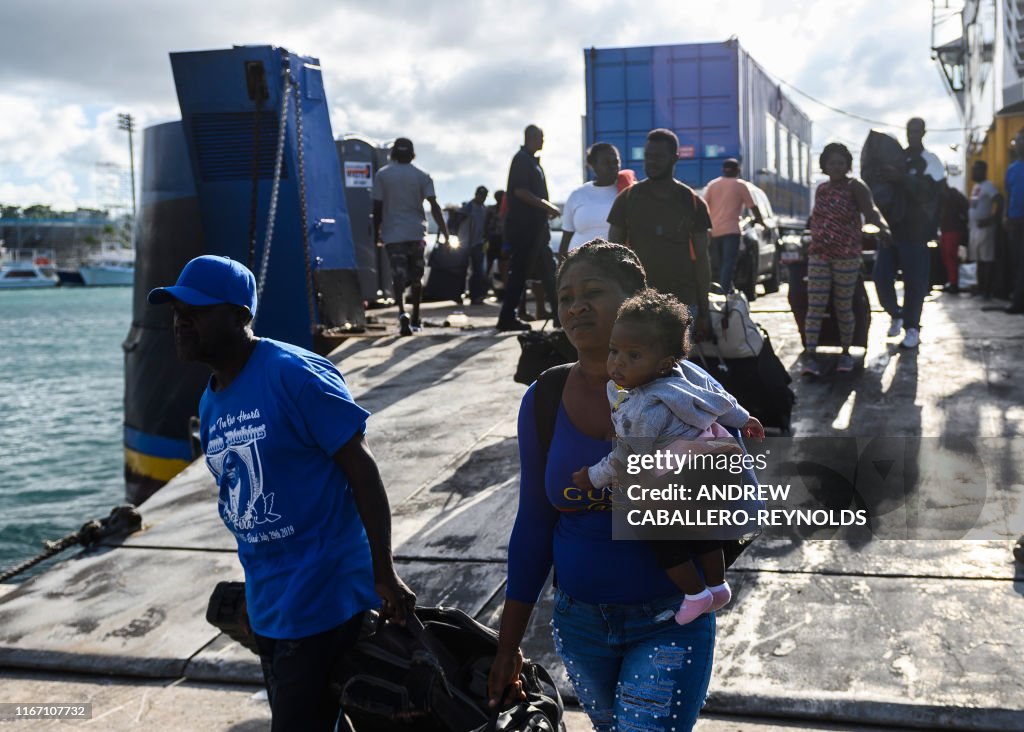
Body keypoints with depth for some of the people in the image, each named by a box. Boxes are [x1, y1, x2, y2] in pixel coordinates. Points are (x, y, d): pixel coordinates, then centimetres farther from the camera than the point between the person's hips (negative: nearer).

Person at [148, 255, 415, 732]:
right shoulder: (210, 404, 8)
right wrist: (257, 590, 20)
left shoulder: (293, 373, -18)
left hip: (321, 602, -8)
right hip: (266, 607, 9)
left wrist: (384, 575, -18)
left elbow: (361, 468, -18)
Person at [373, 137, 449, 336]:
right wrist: (444, 231, -4)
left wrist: (376, 232, 9)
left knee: (398, 275, -6)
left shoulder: (382, 175, 0)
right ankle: (415, 319, 20)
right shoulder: (422, 176, 2)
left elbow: (377, 207, -1)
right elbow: (434, 206, -6)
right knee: (416, 276, 13)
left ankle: (402, 313, -30)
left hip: (392, 234, -1)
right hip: (416, 232, 1)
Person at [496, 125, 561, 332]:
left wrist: (548, 208, 14)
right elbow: (520, 191, -20)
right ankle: (507, 318, -2)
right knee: (520, 270, -7)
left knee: (547, 270, 11)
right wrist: (547, 206, -17)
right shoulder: (522, 159, -10)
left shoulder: (531, 160, 19)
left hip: (535, 225, 10)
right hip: (524, 225, -10)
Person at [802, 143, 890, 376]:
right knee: (815, 308, -4)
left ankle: (846, 352, 22)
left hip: (847, 257, -4)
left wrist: (882, 227, -43)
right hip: (818, 256, 4)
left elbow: (871, 210, -23)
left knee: (844, 308, 5)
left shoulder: (855, 186, -7)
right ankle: (810, 356, -4)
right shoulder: (821, 189, 11)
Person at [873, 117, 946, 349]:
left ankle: (912, 327, 11)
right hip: (890, 228, 4)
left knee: (914, 282, -2)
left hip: (915, 232, -4)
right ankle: (896, 314, 22)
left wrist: (902, 179, -29)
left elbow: (932, 191, -19)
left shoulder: (930, 162, -2)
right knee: (882, 276, -1)